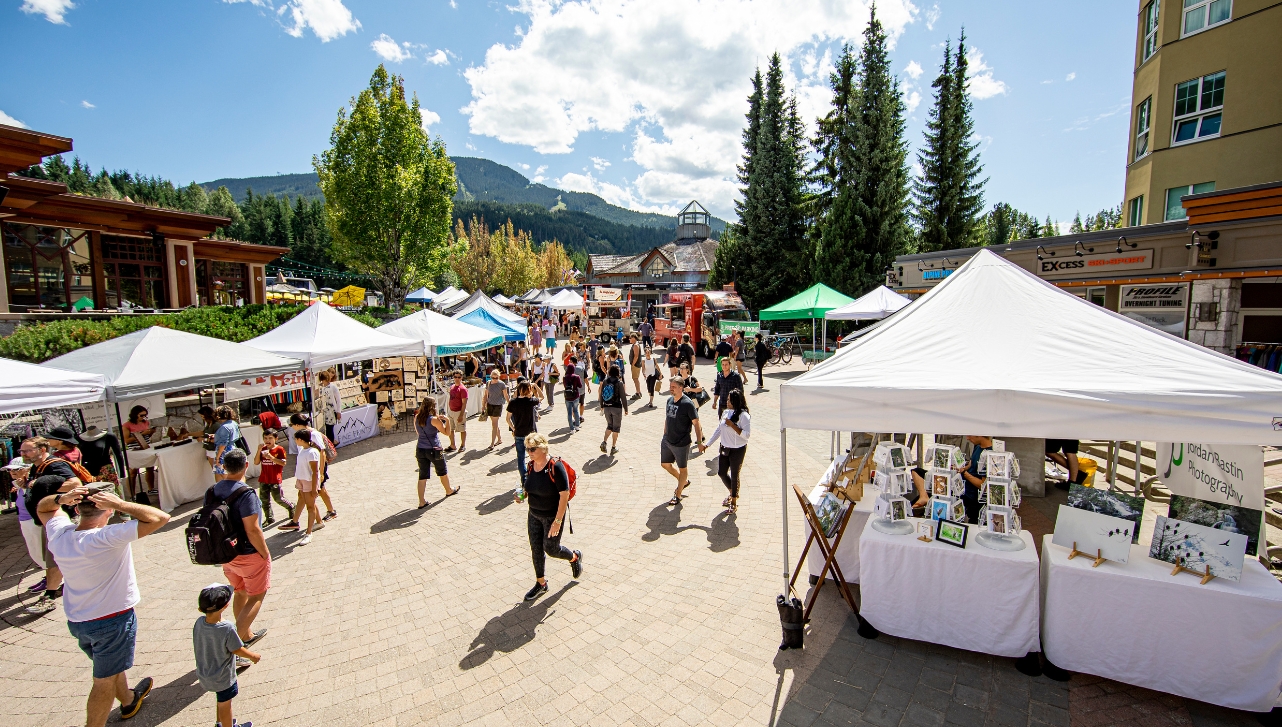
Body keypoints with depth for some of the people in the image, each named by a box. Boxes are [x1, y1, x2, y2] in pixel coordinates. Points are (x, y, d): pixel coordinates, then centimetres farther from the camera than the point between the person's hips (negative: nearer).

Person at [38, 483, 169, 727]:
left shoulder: (59, 534, -9)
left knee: (111, 665, 30)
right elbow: (160, 518, -37)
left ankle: (128, 700, 51)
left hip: (76, 621, 8)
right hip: (112, 621, -8)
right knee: (105, 681, 10)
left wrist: (62, 498, -11)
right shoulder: (108, 538, -30)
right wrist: (119, 503, -31)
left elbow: (42, 507, 10)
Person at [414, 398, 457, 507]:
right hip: (434, 450, -4)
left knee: (422, 476, 7)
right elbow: (446, 432, -10)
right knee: (442, 472, 18)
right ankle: (449, 491, 39)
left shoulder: (417, 418, 0)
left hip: (420, 450, 5)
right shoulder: (434, 419, -17)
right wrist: (447, 420, -3)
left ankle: (422, 501, 4)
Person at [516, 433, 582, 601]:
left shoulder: (555, 467, -25)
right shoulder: (531, 465, -4)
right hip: (534, 515, 6)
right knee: (536, 548, 12)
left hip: (552, 516, -6)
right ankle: (541, 583, 32)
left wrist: (557, 521, -24)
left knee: (551, 548, 6)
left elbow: (564, 494, -23)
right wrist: (523, 494, -8)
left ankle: (575, 557, 36)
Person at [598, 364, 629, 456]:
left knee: (609, 426, 21)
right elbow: (623, 397, -10)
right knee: (616, 428, 8)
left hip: (606, 407, 4)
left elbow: (601, 395, 7)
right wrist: (625, 409, -1)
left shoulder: (605, 382, 1)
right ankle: (613, 447, 11)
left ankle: (604, 442, 5)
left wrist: (602, 407, 18)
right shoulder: (619, 383, -11)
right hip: (617, 408, -4)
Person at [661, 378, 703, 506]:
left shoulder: (688, 404, -19)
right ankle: (684, 480, 40)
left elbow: (696, 424, -15)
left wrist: (700, 442, -15)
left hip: (681, 443, -7)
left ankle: (678, 495, 26)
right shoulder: (670, 400, 2)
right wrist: (665, 434, 16)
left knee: (682, 469, 10)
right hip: (667, 440, 7)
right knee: (665, 464, 17)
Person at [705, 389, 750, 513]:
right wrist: (707, 445, 8)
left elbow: (747, 434, -24)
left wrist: (732, 425, -28)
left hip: (737, 450, -7)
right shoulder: (726, 413, 2)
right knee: (721, 473, 14)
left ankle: (734, 501, 27)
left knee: (734, 475, 7)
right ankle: (733, 493, 40)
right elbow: (718, 430, 9)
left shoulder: (743, 416, -18)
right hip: (724, 448, 7)